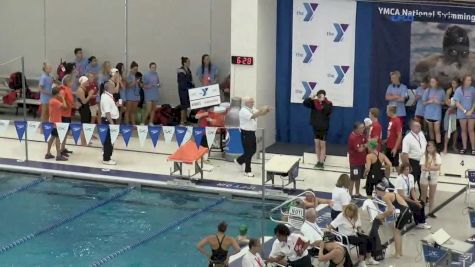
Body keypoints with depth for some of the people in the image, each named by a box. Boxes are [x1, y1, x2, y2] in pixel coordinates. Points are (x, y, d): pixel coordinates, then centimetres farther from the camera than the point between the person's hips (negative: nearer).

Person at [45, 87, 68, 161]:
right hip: (56, 122, -10)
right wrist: (62, 98, -14)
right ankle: (58, 155, -8)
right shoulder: (55, 101, -20)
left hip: (52, 121, 10)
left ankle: (48, 153, 19)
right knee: (58, 138, -7)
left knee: (52, 137, 16)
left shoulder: (51, 100, 9)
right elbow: (64, 106, -28)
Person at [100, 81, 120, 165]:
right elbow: (107, 112, -25)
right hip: (108, 120, -10)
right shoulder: (106, 98, -20)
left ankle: (107, 156, 27)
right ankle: (106, 159, 5)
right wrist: (112, 123, -27)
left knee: (110, 139, 16)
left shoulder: (109, 96, 9)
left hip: (111, 120, 10)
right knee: (108, 139, -3)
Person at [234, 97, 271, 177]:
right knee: (248, 152, -3)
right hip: (246, 133, -8)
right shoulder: (243, 111, -17)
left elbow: (260, 114, 4)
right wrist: (261, 110, -39)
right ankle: (247, 171, 7)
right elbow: (253, 116, -32)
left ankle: (239, 161, 35)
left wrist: (267, 110, -17)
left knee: (253, 151, 14)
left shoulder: (253, 109, 10)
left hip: (252, 133, 8)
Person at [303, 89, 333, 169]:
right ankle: (318, 161, 19)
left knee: (322, 145, 1)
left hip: (324, 127, -4)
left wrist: (323, 101, -34)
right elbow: (305, 103, -12)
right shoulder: (314, 102, -2)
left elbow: (329, 111, -30)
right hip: (315, 126, 4)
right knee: (317, 144, 10)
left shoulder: (328, 103, -12)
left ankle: (321, 162, 4)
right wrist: (311, 98, -29)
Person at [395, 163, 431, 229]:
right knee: (416, 206, -21)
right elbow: (401, 195, -23)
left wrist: (416, 200, -15)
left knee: (421, 203, -11)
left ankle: (422, 222, -3)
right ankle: (418, 223, -2)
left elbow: (412, 190, 3)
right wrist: (414, 202, -22)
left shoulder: (411, 176, -1)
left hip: (408, 197, 7)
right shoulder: (399, 179, -22)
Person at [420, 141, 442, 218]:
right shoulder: (424, 156, -5)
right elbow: (423, 167, -13)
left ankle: (431, 211, 15)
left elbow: (438, 167, -13)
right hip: (424, 177, -1)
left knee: (432, 195, 8)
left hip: (433, 177, 1)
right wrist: (433, 167, -25)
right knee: (423, 195, 7)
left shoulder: (437, 156, -3)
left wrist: (428, 168, -24)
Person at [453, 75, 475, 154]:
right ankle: (464, 147, 13)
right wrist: (465, 111, -10)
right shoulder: (459, 90, -2)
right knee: (464, 130, 7)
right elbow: (457, 103, -3)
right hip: (462, 113, 0)